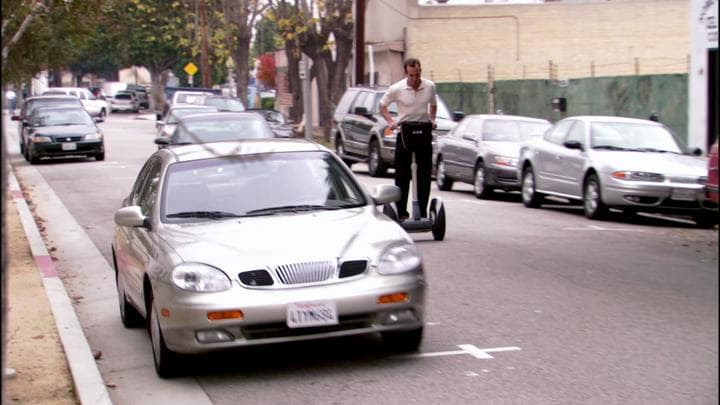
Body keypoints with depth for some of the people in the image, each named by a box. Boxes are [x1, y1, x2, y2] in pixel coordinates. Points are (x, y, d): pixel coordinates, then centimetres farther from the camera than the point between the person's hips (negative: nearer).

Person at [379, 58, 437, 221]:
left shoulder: (430, 87, 0)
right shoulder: (397, 89, -8)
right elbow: (382, 105, 5)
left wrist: (432, 120, 3)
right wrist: (390, 122, -8)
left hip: (424, 131, 2)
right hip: (405, 130, -2)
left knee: (425, 173, 2)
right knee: (402, 174, 0)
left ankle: (423, 211, 8)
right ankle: (401, 212, 5)